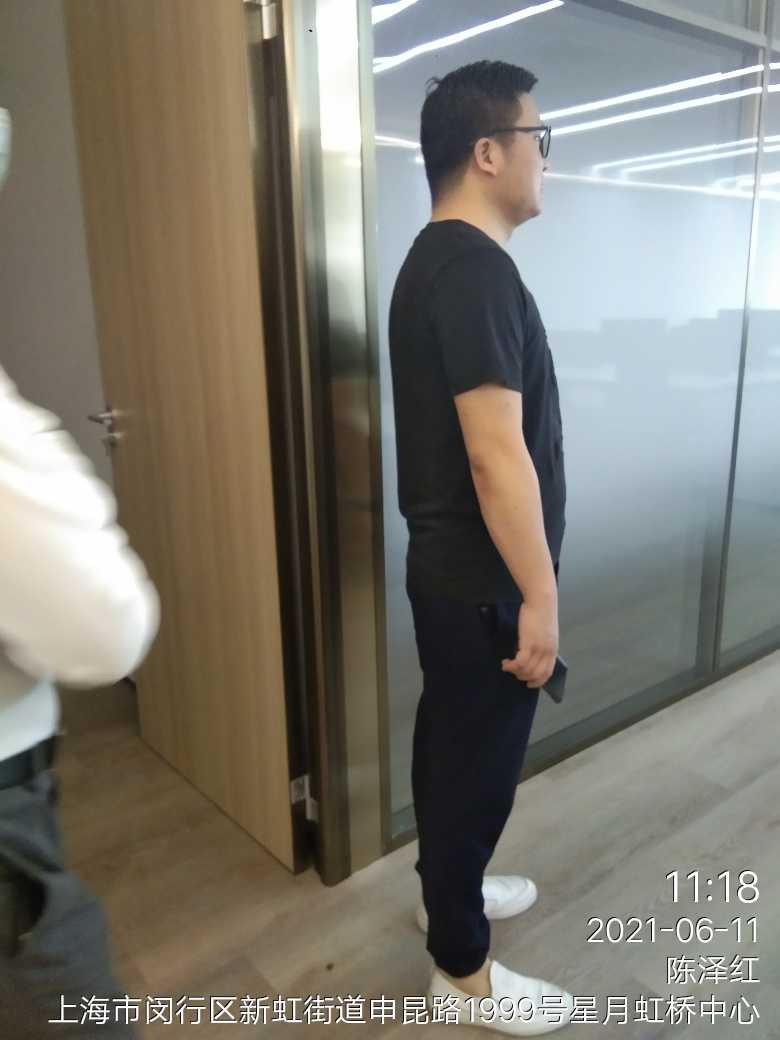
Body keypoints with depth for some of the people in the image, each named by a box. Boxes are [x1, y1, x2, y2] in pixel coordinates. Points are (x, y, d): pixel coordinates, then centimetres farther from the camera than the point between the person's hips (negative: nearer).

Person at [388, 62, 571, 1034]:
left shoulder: (435, 259, 12)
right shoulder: (476, 268, -20)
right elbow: (497, 454, -26)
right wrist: (539, 596, -19)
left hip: (448, 563, 10)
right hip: (481, 579, -10)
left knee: (452, 740, 23)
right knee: (479, 757, 6)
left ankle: (447, 886, 45)